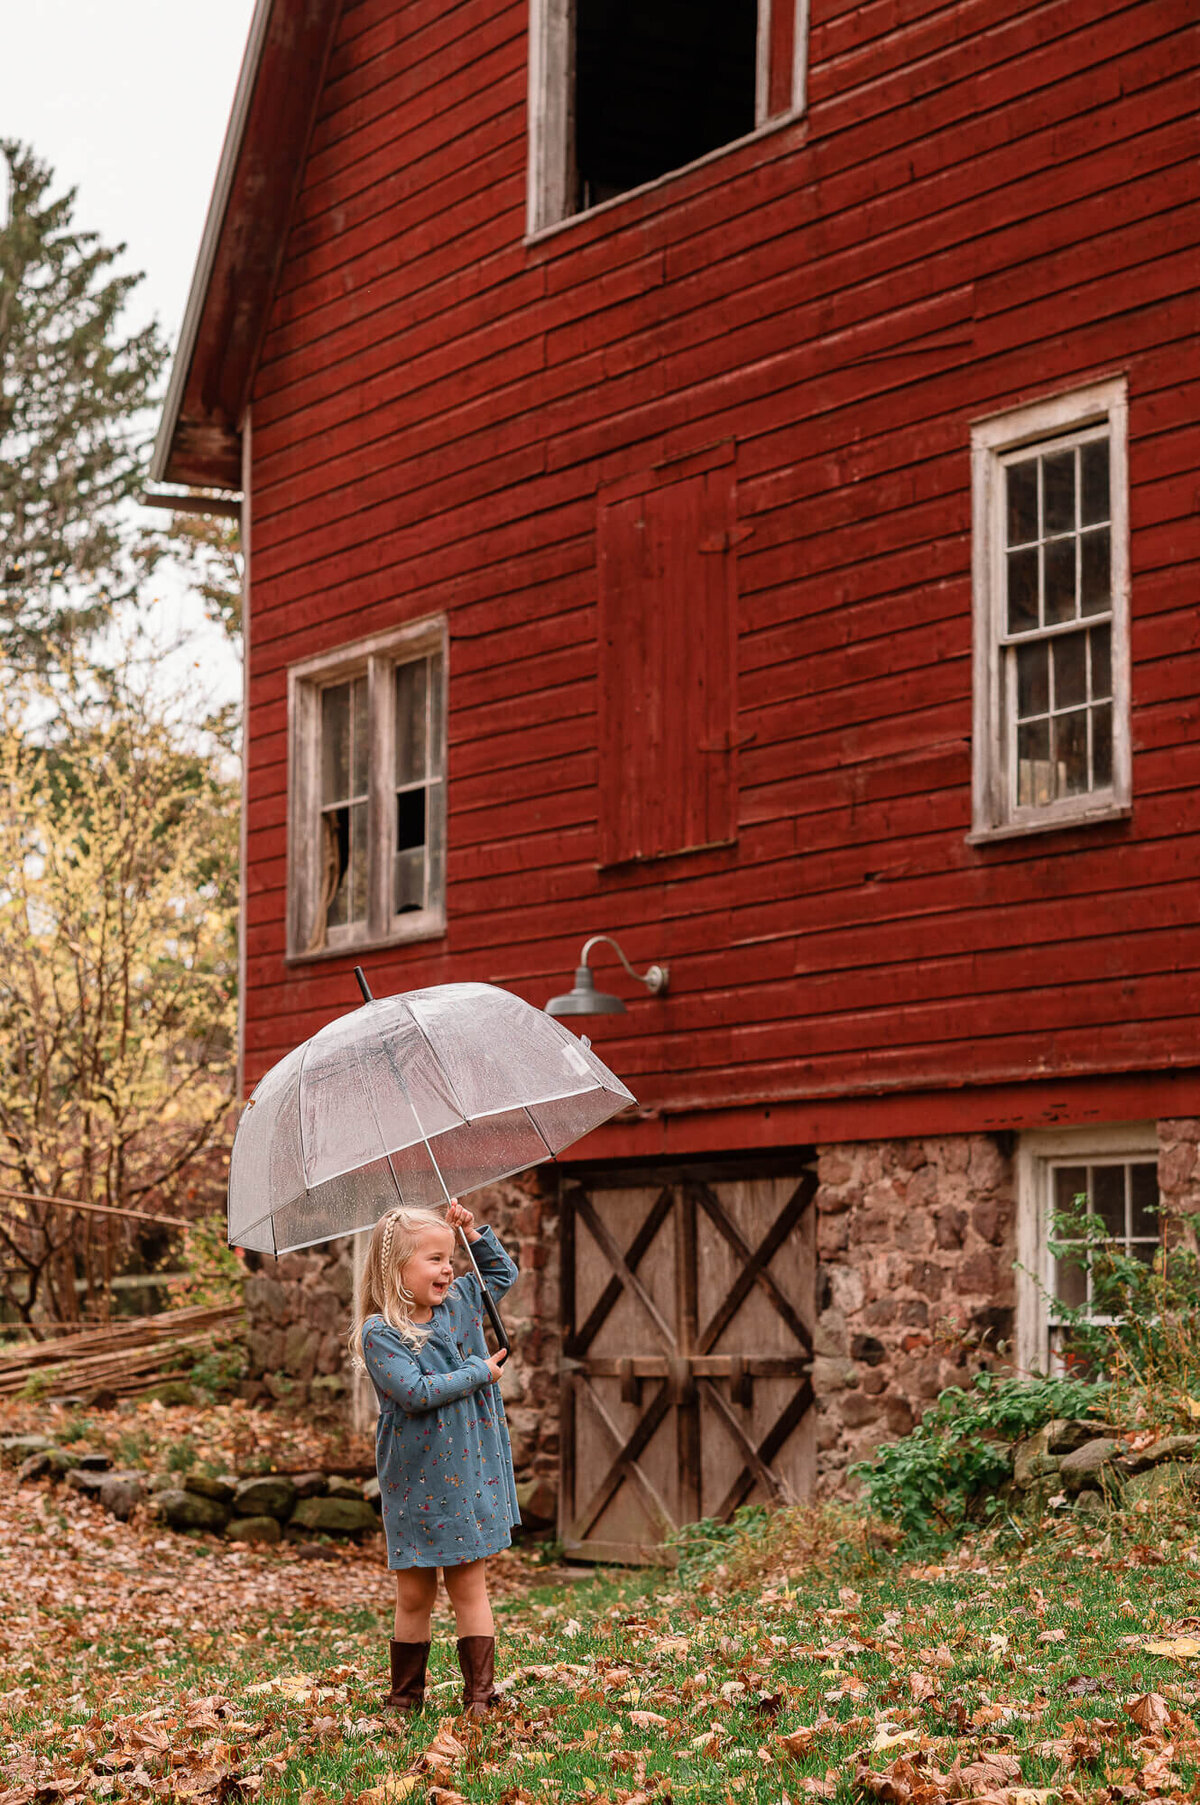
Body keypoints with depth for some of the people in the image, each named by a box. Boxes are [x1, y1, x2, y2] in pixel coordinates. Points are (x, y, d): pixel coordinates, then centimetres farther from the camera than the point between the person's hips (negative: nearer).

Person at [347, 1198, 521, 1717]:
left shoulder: (460, 1302, 5)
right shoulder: (379, 1334, -13)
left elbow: (503, 1271, 23)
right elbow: (417, 1392, -24)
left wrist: (472, 1232, 8)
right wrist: (479, 1373, -15)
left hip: (470, 1476, 4)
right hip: (414, 1484, -4)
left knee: (469, 1586, 5)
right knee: (413, 1596, 7)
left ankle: (480, 1694, 8)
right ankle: (405, 1696, 20)